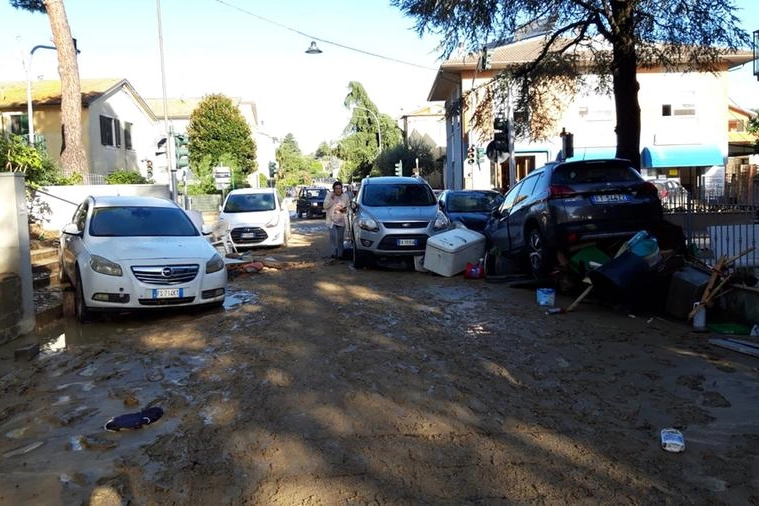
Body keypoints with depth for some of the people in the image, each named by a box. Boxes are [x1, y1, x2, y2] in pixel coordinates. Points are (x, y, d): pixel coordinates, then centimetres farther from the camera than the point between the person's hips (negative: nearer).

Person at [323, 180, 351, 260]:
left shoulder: (345, 196, 2)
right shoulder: (329, 195, -3)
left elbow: (348, 206, 13)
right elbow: (325, 206, -7)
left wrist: (345, 209, -9)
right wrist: (331, 199, -20)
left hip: (341, 220, 2)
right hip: (331, 220, -2)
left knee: (340, 238, 5)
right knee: (333, 236, -17)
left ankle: (340, 254, 14)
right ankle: (334, 252, -8)